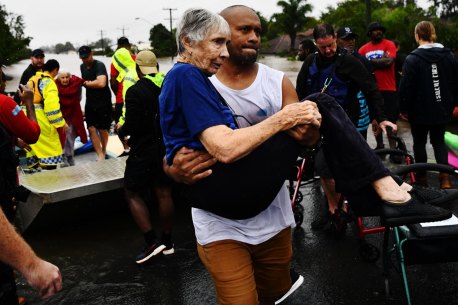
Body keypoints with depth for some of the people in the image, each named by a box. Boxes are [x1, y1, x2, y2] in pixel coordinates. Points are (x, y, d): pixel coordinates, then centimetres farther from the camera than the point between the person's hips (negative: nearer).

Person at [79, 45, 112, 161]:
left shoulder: (99, 65, -15)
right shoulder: (82, 66, 10)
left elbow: (101, 83, -30)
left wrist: (86, 83, -15)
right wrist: (86, 83, 5)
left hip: (103, 103, -6)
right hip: (90, 103, 6)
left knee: (102, 129, 5)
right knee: (91, 129, -5)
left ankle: (104, 151, 29)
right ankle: (100, 155, 0)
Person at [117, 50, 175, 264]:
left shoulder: (135, 91, -16)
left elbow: (132, 126, -19)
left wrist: (121, 130, 1)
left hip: (143, 150, -6)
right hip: (167, 148, 6)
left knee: (133, 194, 7)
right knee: (164, 193, 12)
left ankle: (152, 242, -1)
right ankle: (167, 242, 21)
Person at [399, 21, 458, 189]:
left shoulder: (413, 59, -14)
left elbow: (406, 87, -15)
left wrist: (404, 109, -4)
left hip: (420, 110, -4)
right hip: (443, 110, 4)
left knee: (419, 142, 12)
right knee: (439, 141, 14)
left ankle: (421, 176, 20)